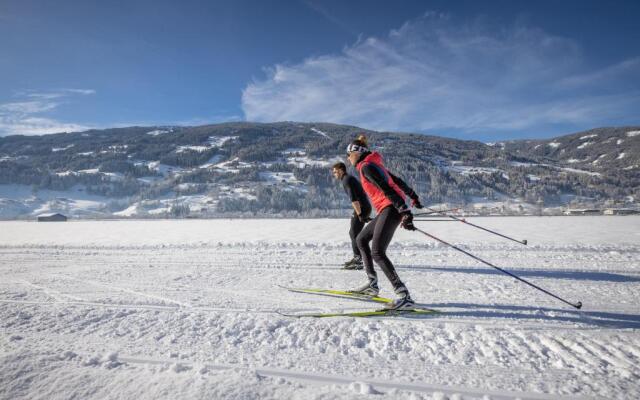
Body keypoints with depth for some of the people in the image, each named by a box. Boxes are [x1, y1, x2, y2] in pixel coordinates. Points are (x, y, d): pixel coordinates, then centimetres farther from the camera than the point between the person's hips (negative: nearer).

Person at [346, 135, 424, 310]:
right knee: (361, 239, 19)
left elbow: (387, 189, -22)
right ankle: (372, 284, 21)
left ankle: (404, 296, -20)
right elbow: (396, 180, 28)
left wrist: (404, 211, -29)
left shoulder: (366, 166, -10)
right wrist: (413, 196, 40)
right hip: (388, 209, 10)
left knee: (377, 253, -16)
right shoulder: (373, 164, 19)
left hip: (390, 209, -10)